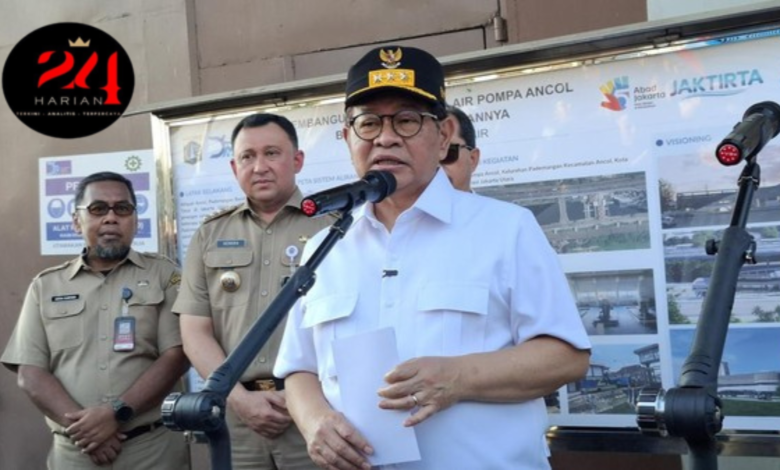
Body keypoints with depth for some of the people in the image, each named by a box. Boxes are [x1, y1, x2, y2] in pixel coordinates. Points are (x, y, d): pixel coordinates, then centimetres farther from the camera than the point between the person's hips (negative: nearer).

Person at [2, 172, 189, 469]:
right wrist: (83, 427, -11)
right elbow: (30, 373, 2)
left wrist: (117, 413, -16)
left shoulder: (163, 275, 3)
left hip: (154, 446, -1)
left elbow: (176, 357, -6)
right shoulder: (45, 286, 8)